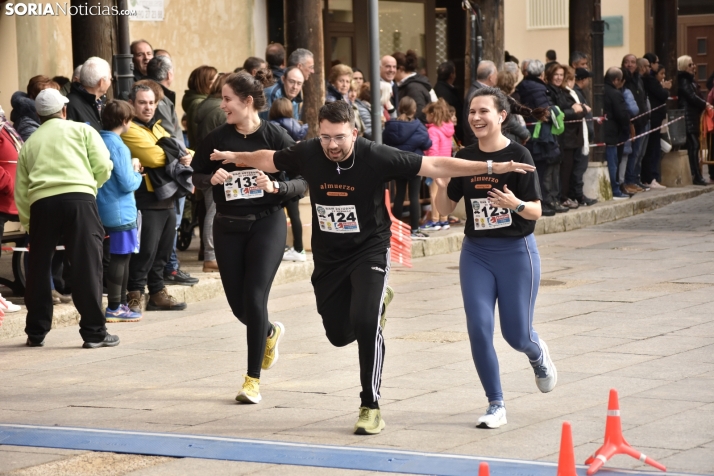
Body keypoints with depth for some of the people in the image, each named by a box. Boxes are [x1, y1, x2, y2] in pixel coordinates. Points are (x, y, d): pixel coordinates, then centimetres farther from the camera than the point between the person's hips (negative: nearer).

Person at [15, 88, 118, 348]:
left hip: (41, 202, 3)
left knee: (38, 268, 13)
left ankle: (36, 333, 19)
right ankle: (94, 332, -1)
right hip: (79, 198, -3)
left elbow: (20, 189, 18)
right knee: (86, 265, 0)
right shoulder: (83, 130, 15)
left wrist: (27, 221, 24)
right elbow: (103, 167, 4)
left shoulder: (29, 143, 23)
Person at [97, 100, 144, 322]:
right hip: (121, 211, -9)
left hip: (106, 210, 9)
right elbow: (127, 184, -17)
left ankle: (121, 304, 22)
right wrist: (137, 173, 2)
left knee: (121, 256, 16)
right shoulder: (118, 146, -17)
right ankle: (114, 308, 0)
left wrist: (131, 169, 11)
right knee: (120, 257, -3)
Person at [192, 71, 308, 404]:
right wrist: (212, 178, -9)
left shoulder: (275, 137, -9)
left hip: (266, 224, -4)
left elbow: (301, 182, -6)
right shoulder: (218, 138, 0)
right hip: (228, 227, 4)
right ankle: (270, 333, 43)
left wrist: (274, 186, -25)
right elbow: (196, 173, 12)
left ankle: (253, 379, 1)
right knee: (238, 304, 7)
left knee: (254, 299, -12)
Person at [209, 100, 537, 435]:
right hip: (328, 256, 4)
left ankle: (370, 407, -9)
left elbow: (435, 166, -19)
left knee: (365, 324, -23)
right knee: (339, 334, 11)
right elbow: (270, 160, 11)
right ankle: (377, 302, 46)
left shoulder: (376, 157, -21)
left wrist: (492, 167, -22)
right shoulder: (308, 154, -12)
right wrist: (235, 157, 21)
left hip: (369, 250, -4)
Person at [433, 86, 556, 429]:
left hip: (516, 252, -3)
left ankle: (538, 354, 41)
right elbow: (445, 209, 5)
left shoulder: (518, 155, -12)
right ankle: (496, 405, 6)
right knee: (479, 328, -7)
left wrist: (516, 204, -33)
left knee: (516, 334, 3)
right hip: (476, 253, 3)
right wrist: (441, 187, -15)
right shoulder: (464, 158, 1)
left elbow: (536, 211, -12)